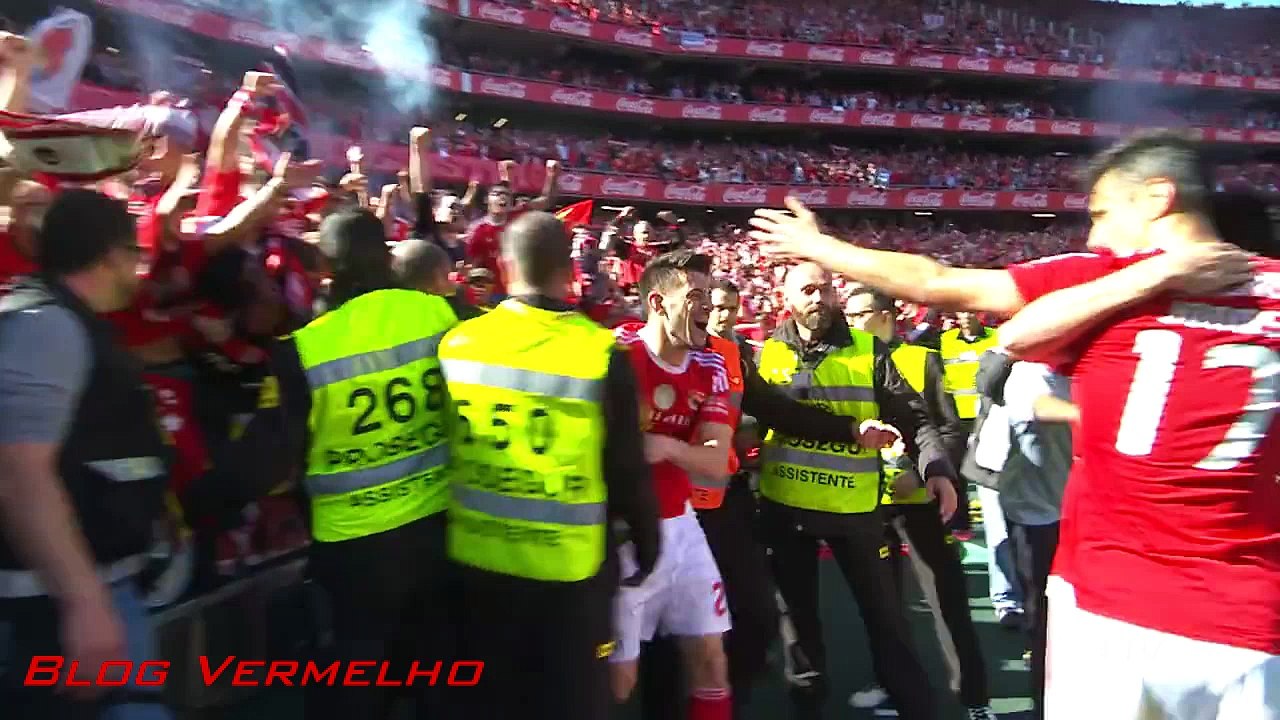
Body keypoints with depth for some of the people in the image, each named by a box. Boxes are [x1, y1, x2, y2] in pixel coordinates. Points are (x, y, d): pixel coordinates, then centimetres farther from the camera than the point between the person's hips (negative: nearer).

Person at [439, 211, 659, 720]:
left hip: (477, 558, 3)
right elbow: (628, 469, -11)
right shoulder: (600, 351, -17)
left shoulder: (457, 342, -6)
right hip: (569, 566, -3)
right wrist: (647, 544, 6)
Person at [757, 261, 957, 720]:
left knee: (883, 611, 9)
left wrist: (937, 467, -15)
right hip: (784, 506, 2)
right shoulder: (769, 353, 2)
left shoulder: (867, 350, -2)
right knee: (799, 612, 16)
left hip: (854, 506, -1)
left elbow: (912, 415, -2)